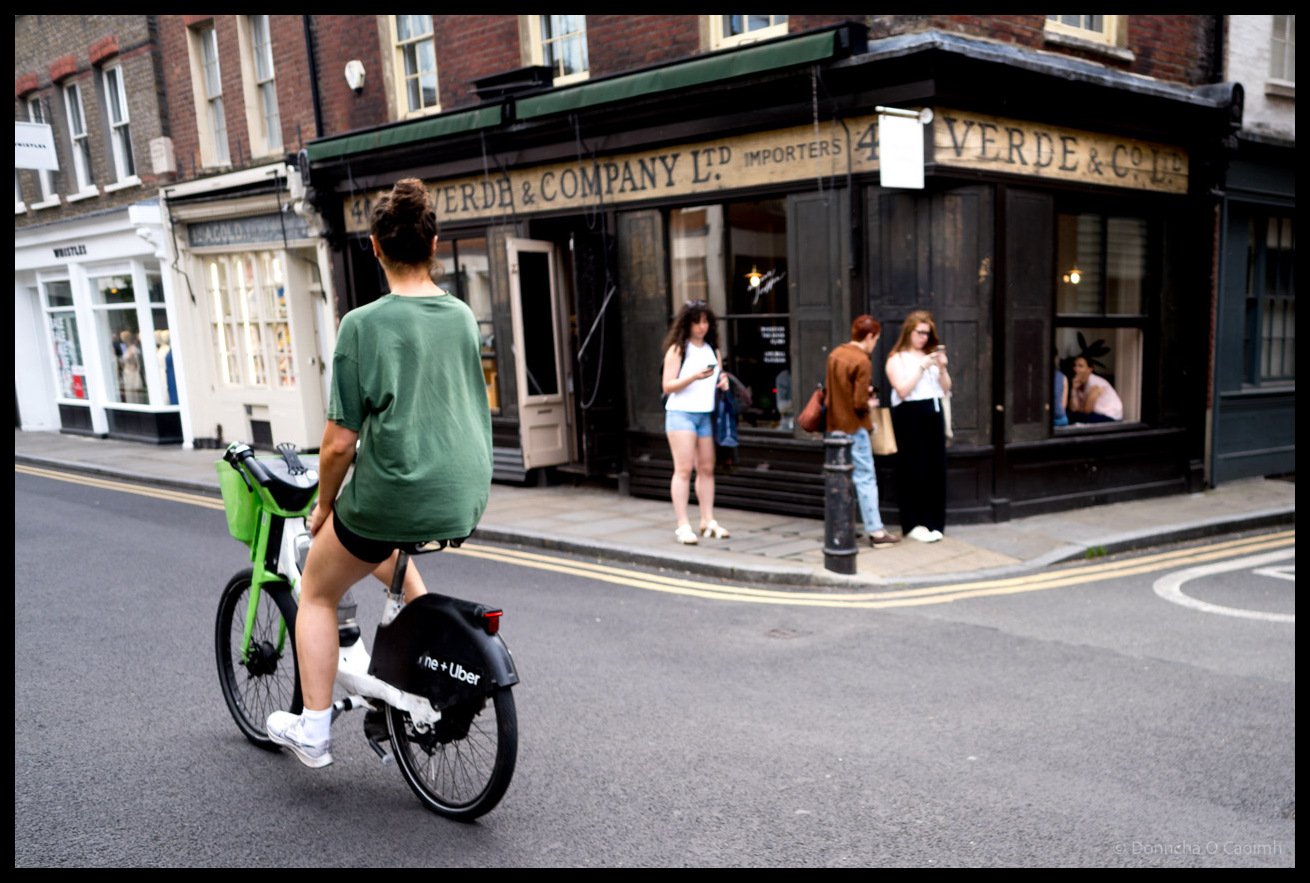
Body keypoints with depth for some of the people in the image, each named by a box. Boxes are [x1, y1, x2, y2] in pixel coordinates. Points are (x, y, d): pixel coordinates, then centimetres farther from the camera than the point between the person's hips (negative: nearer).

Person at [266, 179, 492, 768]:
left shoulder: (362, 325, -13)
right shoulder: (463, 316, 4)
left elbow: (340, 441, -12)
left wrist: (325, 504, 5)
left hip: (395, 492, -6)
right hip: (467, 495, 6)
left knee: (317, 592, 21)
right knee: (385, 550, 38)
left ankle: (313, 730, 26)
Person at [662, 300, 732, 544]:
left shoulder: (712, 350, 14)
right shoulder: (677, 350, -3)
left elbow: (719, 377, 25)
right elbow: (667, 386, -8)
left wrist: (723, 382, 1)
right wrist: (694, 377, -21)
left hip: (706, 414, 6)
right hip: (681, 413, -5)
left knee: (707, 469, 7)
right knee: (684, 469, -8)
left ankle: (708, 521, 14)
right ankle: (683, 526, -7)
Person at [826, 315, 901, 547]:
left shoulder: (835, 354, 6)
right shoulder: (862, 362, -17)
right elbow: (859, 403, -21)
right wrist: (870, 405, 0)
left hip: (835, 425, 8)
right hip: (854, 427, -8)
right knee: (866, 478, -2)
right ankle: (876, 531, 1)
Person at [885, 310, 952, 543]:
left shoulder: (931, 355, 17)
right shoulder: (897, 359, 1)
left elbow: (946, 389, 14)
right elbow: (903, 390, -12)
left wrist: (942, 367, -3)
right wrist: (922, 367, -12)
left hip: (933, 414, 5)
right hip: (909, 416, -5)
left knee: (936, 470, 4)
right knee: (914, 471, -5)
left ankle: (934, 523, 12)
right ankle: (913, 524, 3)